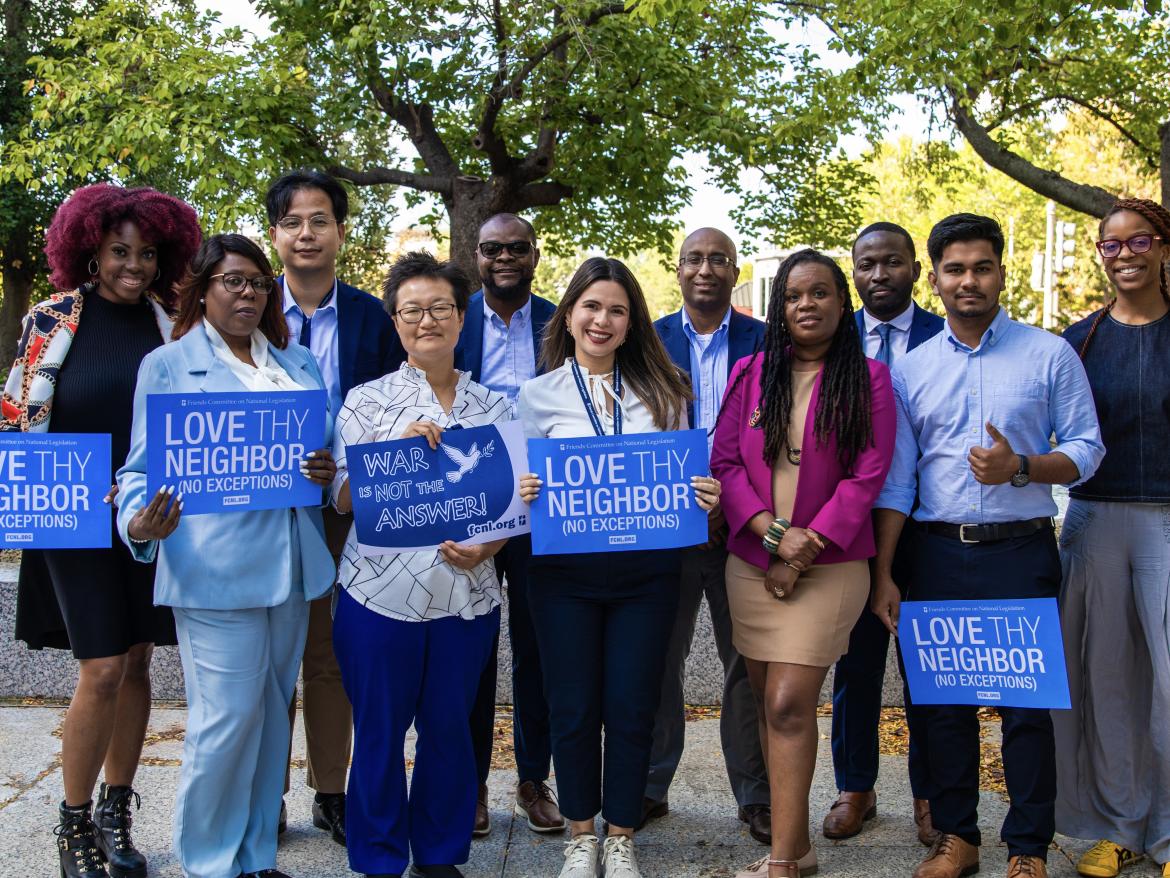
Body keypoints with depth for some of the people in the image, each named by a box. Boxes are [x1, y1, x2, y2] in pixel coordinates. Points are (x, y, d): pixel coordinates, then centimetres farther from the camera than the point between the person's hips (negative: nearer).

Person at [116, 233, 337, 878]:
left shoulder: (299, 363, 16)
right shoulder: (166, 365, 3)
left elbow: (326, 446, 21)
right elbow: (142, 467, 1)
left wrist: (327, 473, -3)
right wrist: (139, 523, -20)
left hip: (290, 564, 5)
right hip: (215, 568, -5)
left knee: (272, 712, 12)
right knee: (228, 717, -7)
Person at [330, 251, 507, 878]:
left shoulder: (493, 406, 8)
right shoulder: (367, 402, 3)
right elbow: (343, 499, -2)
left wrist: (485, 548, -11)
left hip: (468, 595, 2)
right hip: (382, 592, -2)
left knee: (450, 728, 10)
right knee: (380, 733, 6)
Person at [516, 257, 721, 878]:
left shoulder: (662, 392, 6)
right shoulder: (539, 394, 4)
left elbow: (682, 475, 11)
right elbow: (524, 483, 6)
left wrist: (704, 496, -11)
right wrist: (522, 494, -16)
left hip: (646, 570, 1)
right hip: (564, 570, 0)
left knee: (632, 708, 5)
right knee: (573, 707, 6)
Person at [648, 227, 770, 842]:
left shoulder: (764, 342, 2)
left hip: (743, 529, -1)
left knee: (747, 664, 7)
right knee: (659, 659, 10)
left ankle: (755, 796, 20)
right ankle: (651, 787, 24)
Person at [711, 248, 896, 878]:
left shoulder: (868, 378, 0)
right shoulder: (750, 374, 8)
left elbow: (868, 474, -6)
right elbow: (724, 461, 2)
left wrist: (806, 546, -12)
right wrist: (773, 531, -11)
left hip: (829, 562, -4)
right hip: (751, 560, 4)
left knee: (788, 703, -10)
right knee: (766, 701, 7)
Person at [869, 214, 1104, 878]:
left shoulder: (1050, 355, 2)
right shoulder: (911, 369, 7)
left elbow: (1086, 449, 0)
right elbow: (896, 480, 6)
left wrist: (1020, 468, -19)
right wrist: (884, 574, 2)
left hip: (1021, 554, -2)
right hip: (937, 555, 2)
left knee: (1027, 702, 3)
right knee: (942, 701, 9)